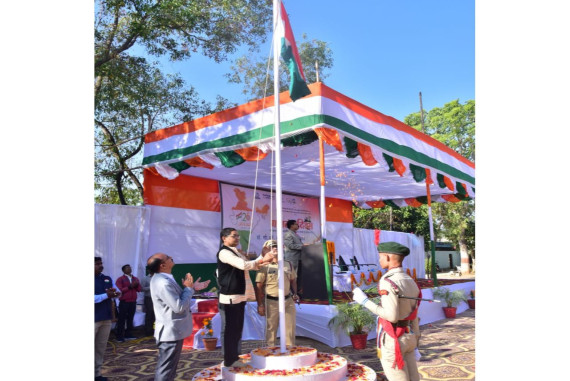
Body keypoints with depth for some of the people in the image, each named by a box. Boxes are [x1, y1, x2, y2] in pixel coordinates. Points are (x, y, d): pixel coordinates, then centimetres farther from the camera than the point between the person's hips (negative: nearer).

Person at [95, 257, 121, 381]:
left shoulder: (107, 279, 10)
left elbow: (119, 292, 11)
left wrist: (114, 292, -11)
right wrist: (107, 295, -17)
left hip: (106, 318, 6)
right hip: (94, 319, -6)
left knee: (101, 348, 12)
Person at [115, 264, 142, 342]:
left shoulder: (135, 279, 14)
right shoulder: (120, 279, -1)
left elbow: (139, 289, 12)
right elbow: (120, 290, -11)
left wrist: (136, 285, -8)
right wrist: (130, 286, -16)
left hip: (133, 302, 4)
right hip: (124, 302, -4)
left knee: (130, 319, 6)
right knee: (122, 319, -2)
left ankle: (128, 334, 13)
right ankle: (119, 336, 2)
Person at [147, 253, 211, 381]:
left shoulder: (161, 278, 7)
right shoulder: (163, 283, -27)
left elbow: (177, 298, 15)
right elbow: (179, 306, -27)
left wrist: (193, 288, 5)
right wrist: (189, 288, -15)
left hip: (170, 330, 11)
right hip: (171, 332, -11)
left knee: (166, 369, 22)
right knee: (166, 371, 2)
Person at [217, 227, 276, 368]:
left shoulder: (236, 252, 17)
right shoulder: (224, 252, -14)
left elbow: (252, 265, 16)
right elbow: (243, 265, -25)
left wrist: (262, 259, -1)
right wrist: (262, 260, -19)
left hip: (239, 296, 10)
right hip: (229, 297, -10)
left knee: (237, 328, 15)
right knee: (229, 329, 0)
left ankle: (234, 358, 26)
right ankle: (228, 360, 11)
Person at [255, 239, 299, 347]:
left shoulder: (288, 264, 10)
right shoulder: (265, 267, -6)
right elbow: (258, 287, -8)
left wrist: (295, 293, 7)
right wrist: (260, 305, -11)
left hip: (288, 301, 4)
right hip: (272, 302, -4)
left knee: (290, 328, 9)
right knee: (271, 329, 8)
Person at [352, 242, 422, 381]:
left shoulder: (387, 282, -20)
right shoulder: (411, 282, 7)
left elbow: (392, 316, -26)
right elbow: (414, 317, 12)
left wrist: (365, 301, -18)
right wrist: (415, 342, 19)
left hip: (392, 340, -8)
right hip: (408, 337, 8)